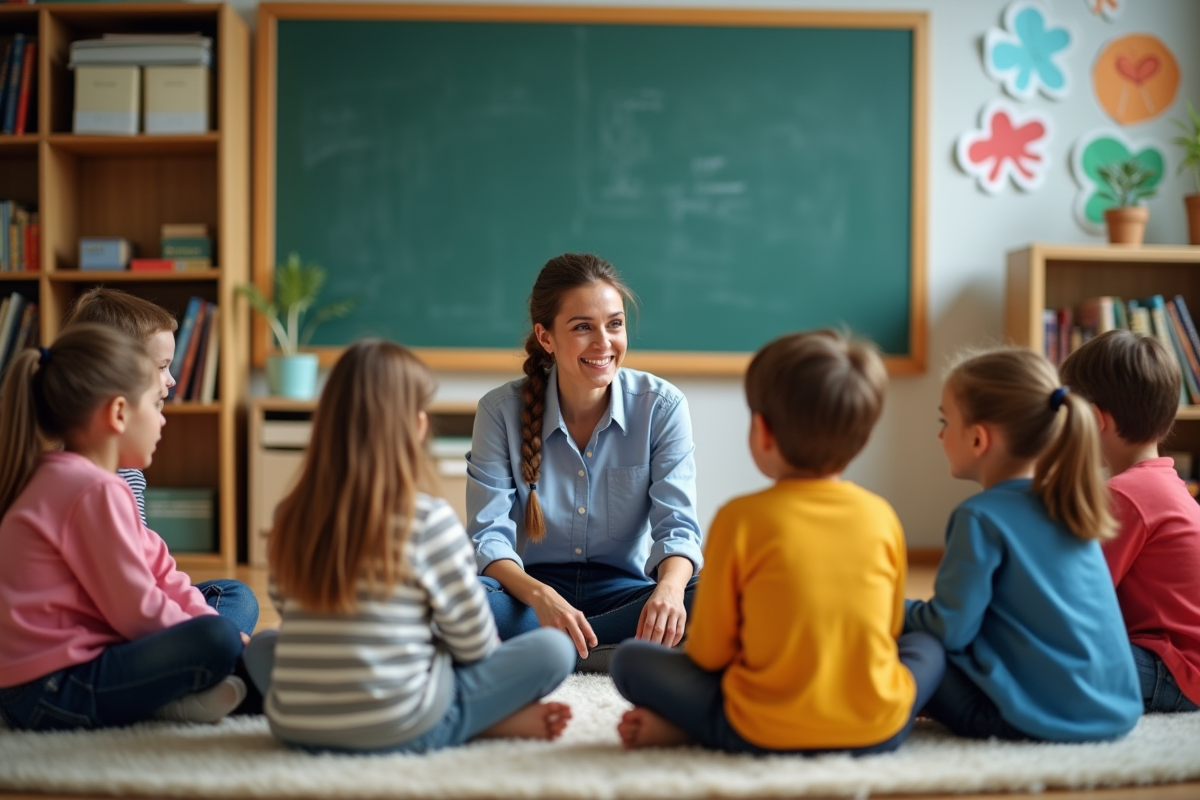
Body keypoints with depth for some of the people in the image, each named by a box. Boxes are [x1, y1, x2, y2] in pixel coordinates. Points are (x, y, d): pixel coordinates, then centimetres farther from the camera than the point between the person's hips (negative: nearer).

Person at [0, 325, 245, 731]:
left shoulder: (60, 478, 14)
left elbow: (157, 568, 12)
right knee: (216, 640, -31)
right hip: (49, 691, -11)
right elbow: (137, 612, -20)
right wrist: (206, 636, -5)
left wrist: (204, 618, 2)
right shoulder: (96, 490, -19)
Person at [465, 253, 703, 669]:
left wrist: (670, 586, -34)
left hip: (622, 593, 1)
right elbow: (489, 534, -11)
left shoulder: (662, 406, -5)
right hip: (533, 592, -1)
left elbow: (676, 525, -10)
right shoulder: (501, 410, -7)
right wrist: (539, 596, -33)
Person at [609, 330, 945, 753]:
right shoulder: (882, 516, 2)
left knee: (630, 658, 13)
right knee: (929, 645, 30)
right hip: (878, 731, 2)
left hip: (763, 734, -2)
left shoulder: (741, 518, -9)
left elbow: (709, 652, -4)